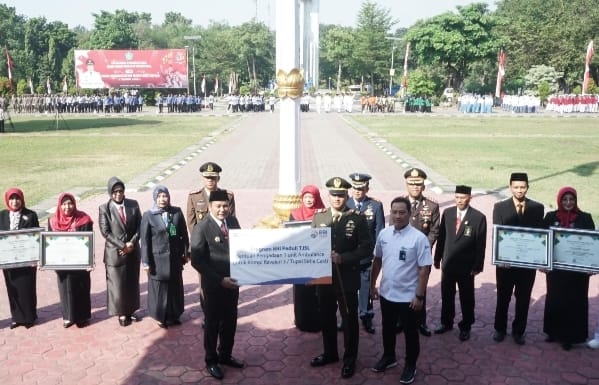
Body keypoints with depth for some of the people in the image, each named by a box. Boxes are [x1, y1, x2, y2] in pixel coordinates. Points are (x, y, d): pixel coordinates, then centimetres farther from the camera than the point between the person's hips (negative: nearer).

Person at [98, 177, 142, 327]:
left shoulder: (133, 204, 0)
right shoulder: (104, 208, -7)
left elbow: (139, 226, 1)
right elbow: (105, 232, -10)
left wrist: (131, 243, -12)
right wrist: (122, 246, -14)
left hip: (133, 251, 3)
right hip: (115, 252, -3)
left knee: (132, 282, 13)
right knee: (117, 284, 5)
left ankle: (131, 310, 28)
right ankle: (121, 313, 19)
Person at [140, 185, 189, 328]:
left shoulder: (177, 212, -3)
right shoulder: (148, 216, -9)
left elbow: (184, 234, 4)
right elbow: (144, 240, -7)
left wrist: (185, 253, 4)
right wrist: (146, 262, -8)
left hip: (175, 258, 3)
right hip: (158, 259, -3)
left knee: (175, 287, 14)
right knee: (160, 288, 8)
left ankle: (174, 315, 31)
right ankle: (161, 317, 25)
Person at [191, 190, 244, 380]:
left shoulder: (233, 221, 1)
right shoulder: (201, 228, -16)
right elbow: (197, 261, -18)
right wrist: (219, 280, -21)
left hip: (233, 281, 5)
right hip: (214, 284, -5)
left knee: (230, 322, 17)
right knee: (213, 324, 11)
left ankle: (225, 355, 37)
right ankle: (211, 361, 29)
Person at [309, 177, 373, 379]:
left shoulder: (358, 219, -7)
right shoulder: (318, 217, 3)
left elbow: (367, 248, -9)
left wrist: (343, 258, -19)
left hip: (347, 278, -3)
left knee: (349, 319, 9)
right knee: (326, 317, 17)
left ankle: (349, 359, 25)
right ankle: (330, 353, 36)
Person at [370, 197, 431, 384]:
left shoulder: (419, 238, -18)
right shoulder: (384, 234, -2)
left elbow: (424, 269, -15)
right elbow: (377, 260, 9)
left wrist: (419, 296, -16)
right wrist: (372, 285, 11)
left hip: (408, 296, -5)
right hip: (386, 293, 5)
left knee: (410, 332, 12)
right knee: (388, 328, 22)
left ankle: (410, 366, 31)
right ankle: (388, 357, 43)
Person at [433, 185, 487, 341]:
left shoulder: (478, 217, -11)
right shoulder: (447, 213, 0)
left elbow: (481, 244, -8)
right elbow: (441, 237, 6)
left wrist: (477, 266, -9)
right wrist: (437, 258, 6)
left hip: (466, 267, -3)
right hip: (448, 264, 4)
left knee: (466, 298, 11)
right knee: (446, 296, 15)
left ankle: (465, 327, 27)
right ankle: (446, 323, 32)